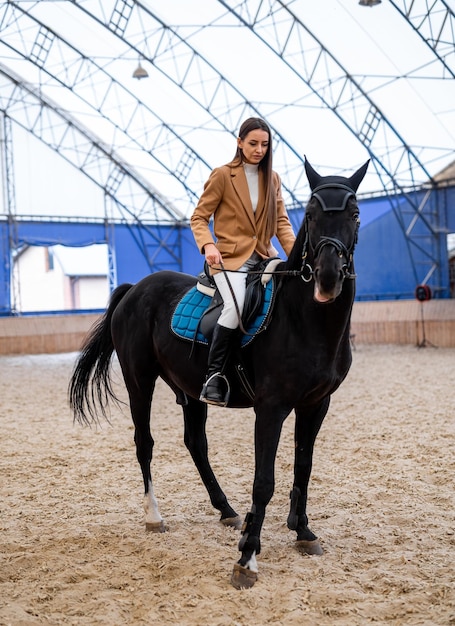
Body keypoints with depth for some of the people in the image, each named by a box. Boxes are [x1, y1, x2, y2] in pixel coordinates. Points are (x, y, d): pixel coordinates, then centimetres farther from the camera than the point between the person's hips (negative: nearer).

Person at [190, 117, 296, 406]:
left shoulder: (272, 179, 15)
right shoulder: (223, 175, 0)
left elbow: (281, 221, 10)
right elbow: (199, 217, -1)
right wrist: (208, 245, -21)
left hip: (264, 256, 5)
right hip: (231, 258, -5)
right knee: (236, 306, -32)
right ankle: (214, 375, -20)